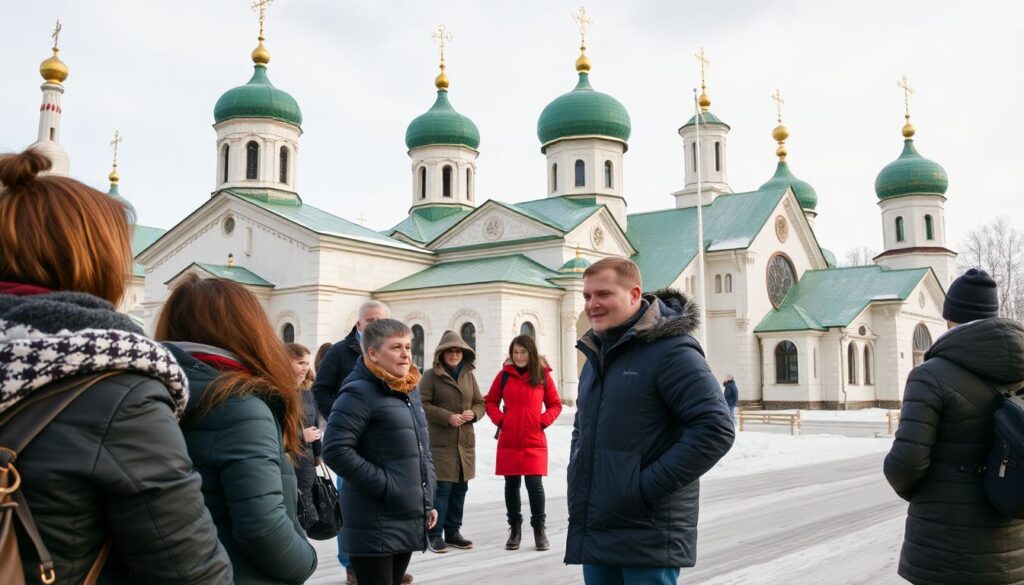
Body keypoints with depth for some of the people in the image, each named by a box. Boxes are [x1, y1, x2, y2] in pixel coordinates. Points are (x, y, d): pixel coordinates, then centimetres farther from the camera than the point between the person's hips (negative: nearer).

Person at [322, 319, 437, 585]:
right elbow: (335, 451, -22)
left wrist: (427, 501, 17)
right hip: (375, 526, -8)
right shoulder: (359, 393, -14)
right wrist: (385, 485, -19)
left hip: (409, 520, 8)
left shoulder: (410, 390, 13)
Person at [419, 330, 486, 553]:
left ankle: (453, 532, 22)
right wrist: (448, 417, -18)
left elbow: (480, 402, 17)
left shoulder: (469, 375, 13)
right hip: (440, 442, -6)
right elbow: (423, 405, -10)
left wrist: (473, 413, -5)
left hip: (465, 442, 6)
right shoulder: (431, 375, -4)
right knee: (442, 488, -7)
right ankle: (435, 535, 4)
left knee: (460, 488, 10)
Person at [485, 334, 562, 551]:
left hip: (534, 442, -1)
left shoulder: (543, 375, 2)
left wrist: (543, 421, -6)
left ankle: (539, 529, 12)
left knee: (534, 484, -5)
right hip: (508, 441, 2)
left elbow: (555, 405, 9)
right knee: (511, 485, 9)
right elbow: (490, 402, 11)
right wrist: (500, 420, -4)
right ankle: (514, 529, 22)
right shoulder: (504, 375, 3)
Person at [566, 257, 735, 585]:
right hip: (593, 534, 8)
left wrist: (649, 487, -20)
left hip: (648, 540, -8)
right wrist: (578, 476, 11)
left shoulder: (670, 350, -12)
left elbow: (715, 429, -20)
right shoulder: (596, 355, 15)